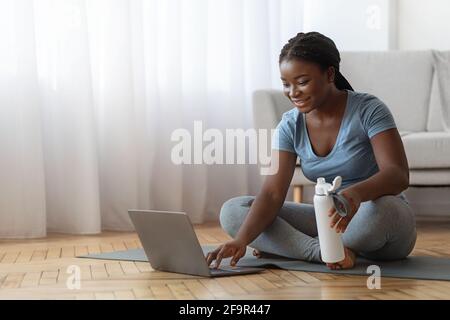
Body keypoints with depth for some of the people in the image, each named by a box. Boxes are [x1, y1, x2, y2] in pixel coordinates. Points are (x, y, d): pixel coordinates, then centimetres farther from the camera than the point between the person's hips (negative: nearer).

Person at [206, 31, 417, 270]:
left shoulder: (368, 110, -16)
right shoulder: (290, 126, -3)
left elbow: (399, 174, -27)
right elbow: (272, 193, -12)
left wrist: (355, 193, -49)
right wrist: (241, 240, -31)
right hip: (330, 218, 4)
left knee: (380, 209, -42)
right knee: (232, 210, -10)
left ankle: (284, 246, -19)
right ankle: (326, 251, -26)